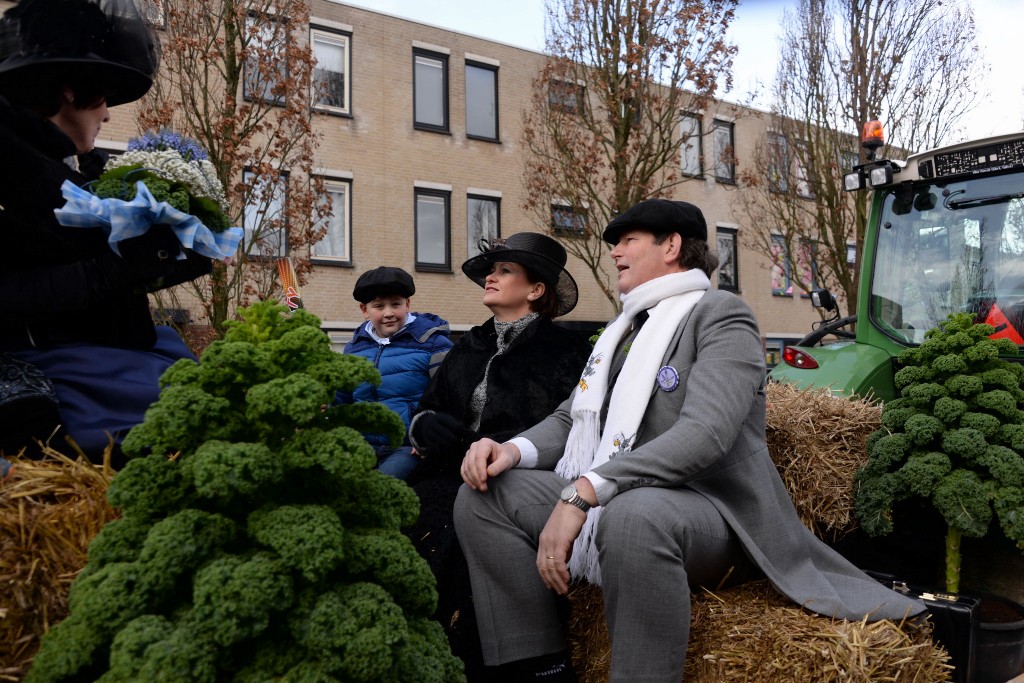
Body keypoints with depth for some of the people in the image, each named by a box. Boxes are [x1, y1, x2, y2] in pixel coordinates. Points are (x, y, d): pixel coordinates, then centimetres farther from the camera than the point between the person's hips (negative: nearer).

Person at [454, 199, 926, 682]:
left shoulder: (719, 313, -6)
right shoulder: (622, 329, 20)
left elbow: (705, 433, -22)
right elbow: (570, 419, 19)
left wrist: (583, 491, -31)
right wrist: (514, 449, -5)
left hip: (706, 511, -8)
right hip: (605, 508, 8)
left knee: (634, 513, -40)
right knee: (484, 494, -6)